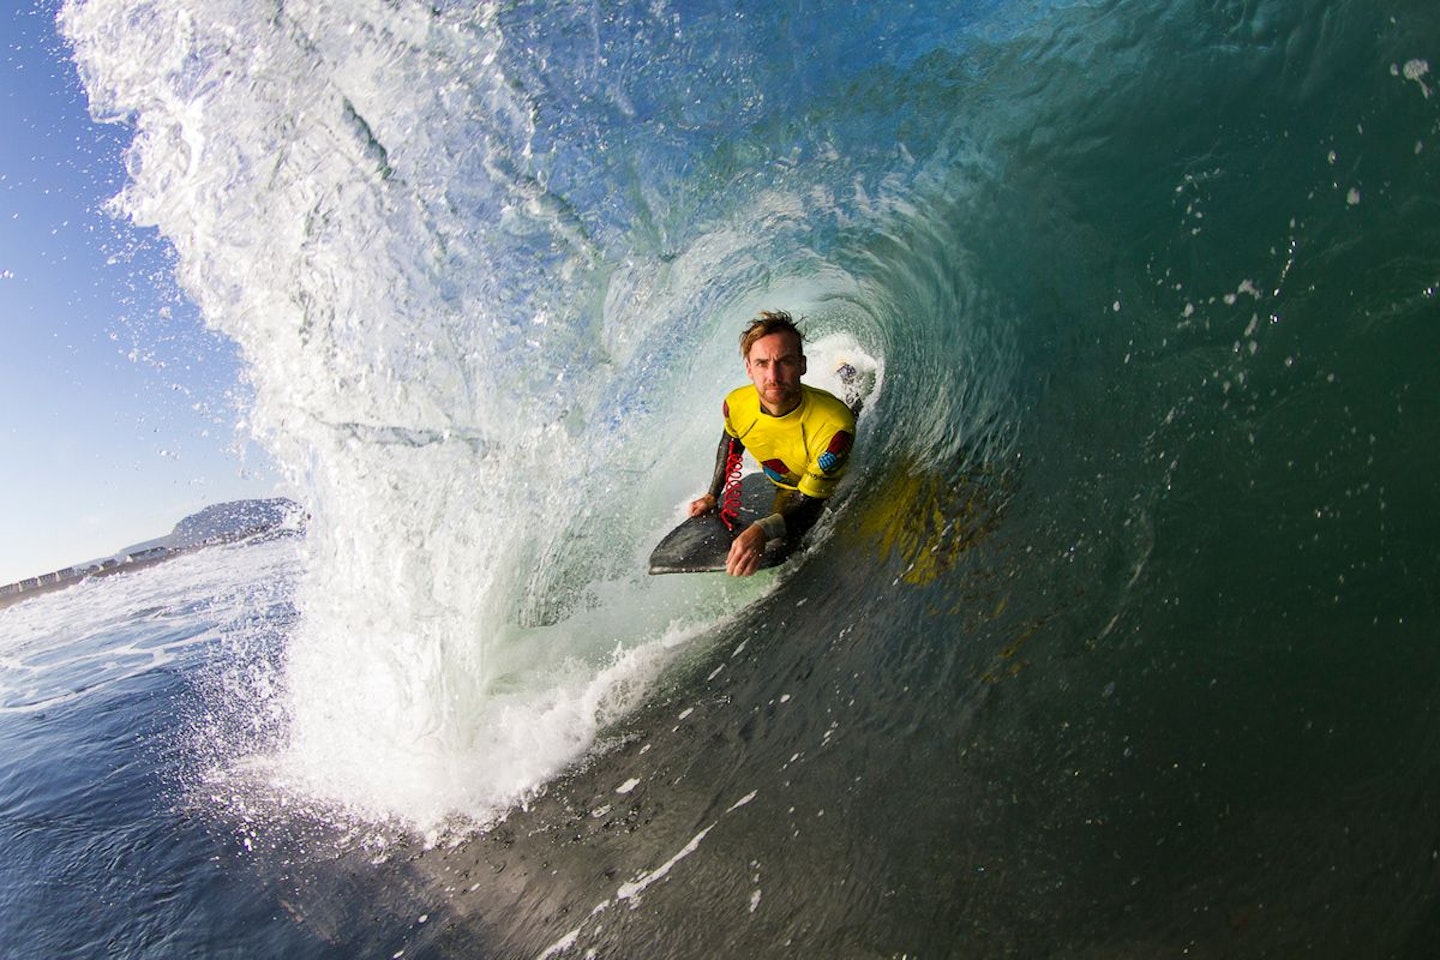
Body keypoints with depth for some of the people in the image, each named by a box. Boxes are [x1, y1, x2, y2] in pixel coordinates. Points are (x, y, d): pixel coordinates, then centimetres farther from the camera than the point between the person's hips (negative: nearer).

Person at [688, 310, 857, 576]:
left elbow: (808, 507, -36)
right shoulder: (736, 404, -28)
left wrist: (763, 531, -53)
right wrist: (712, 496, 2)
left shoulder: (833, 425, -43)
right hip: (783, 486, 4)